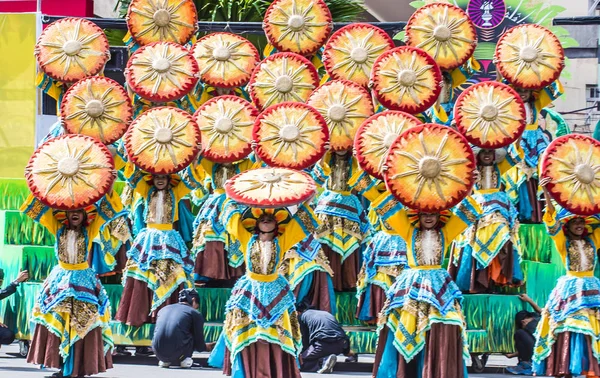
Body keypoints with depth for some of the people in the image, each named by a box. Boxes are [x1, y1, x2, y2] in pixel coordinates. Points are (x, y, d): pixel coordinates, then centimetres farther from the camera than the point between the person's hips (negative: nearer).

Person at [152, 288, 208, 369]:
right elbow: (199, 345, 13)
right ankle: (185, 359, 8)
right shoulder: (195, 314, 11)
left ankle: (164, 361, 19)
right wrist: (205, 347, 38)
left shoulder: (163, 309, 24)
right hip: (176, 353, -4)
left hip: (158, 353, 4)